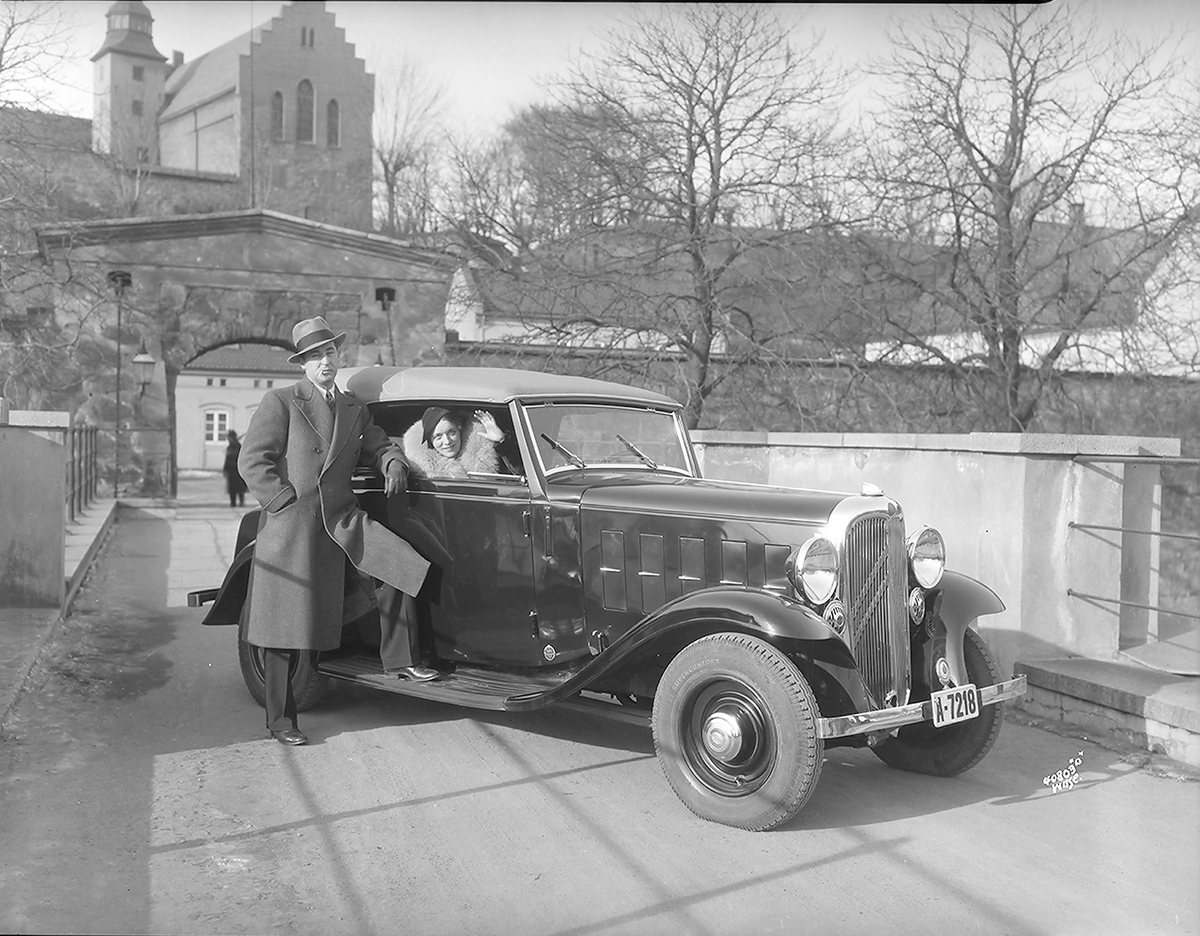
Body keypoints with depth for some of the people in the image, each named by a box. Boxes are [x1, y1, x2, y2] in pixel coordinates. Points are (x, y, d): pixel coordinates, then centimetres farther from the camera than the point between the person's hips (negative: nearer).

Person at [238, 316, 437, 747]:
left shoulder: (354, 408, 15)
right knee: (284, 629, 1)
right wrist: (288, 504, -12)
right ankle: (280, 720, 13)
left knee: (406, 567, -15)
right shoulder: (280, 401, -2)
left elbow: (379, 444, 24)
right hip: (289, 529, -4)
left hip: (342, 521, 5)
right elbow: (251, 461, -7)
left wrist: (392, 463, 0)